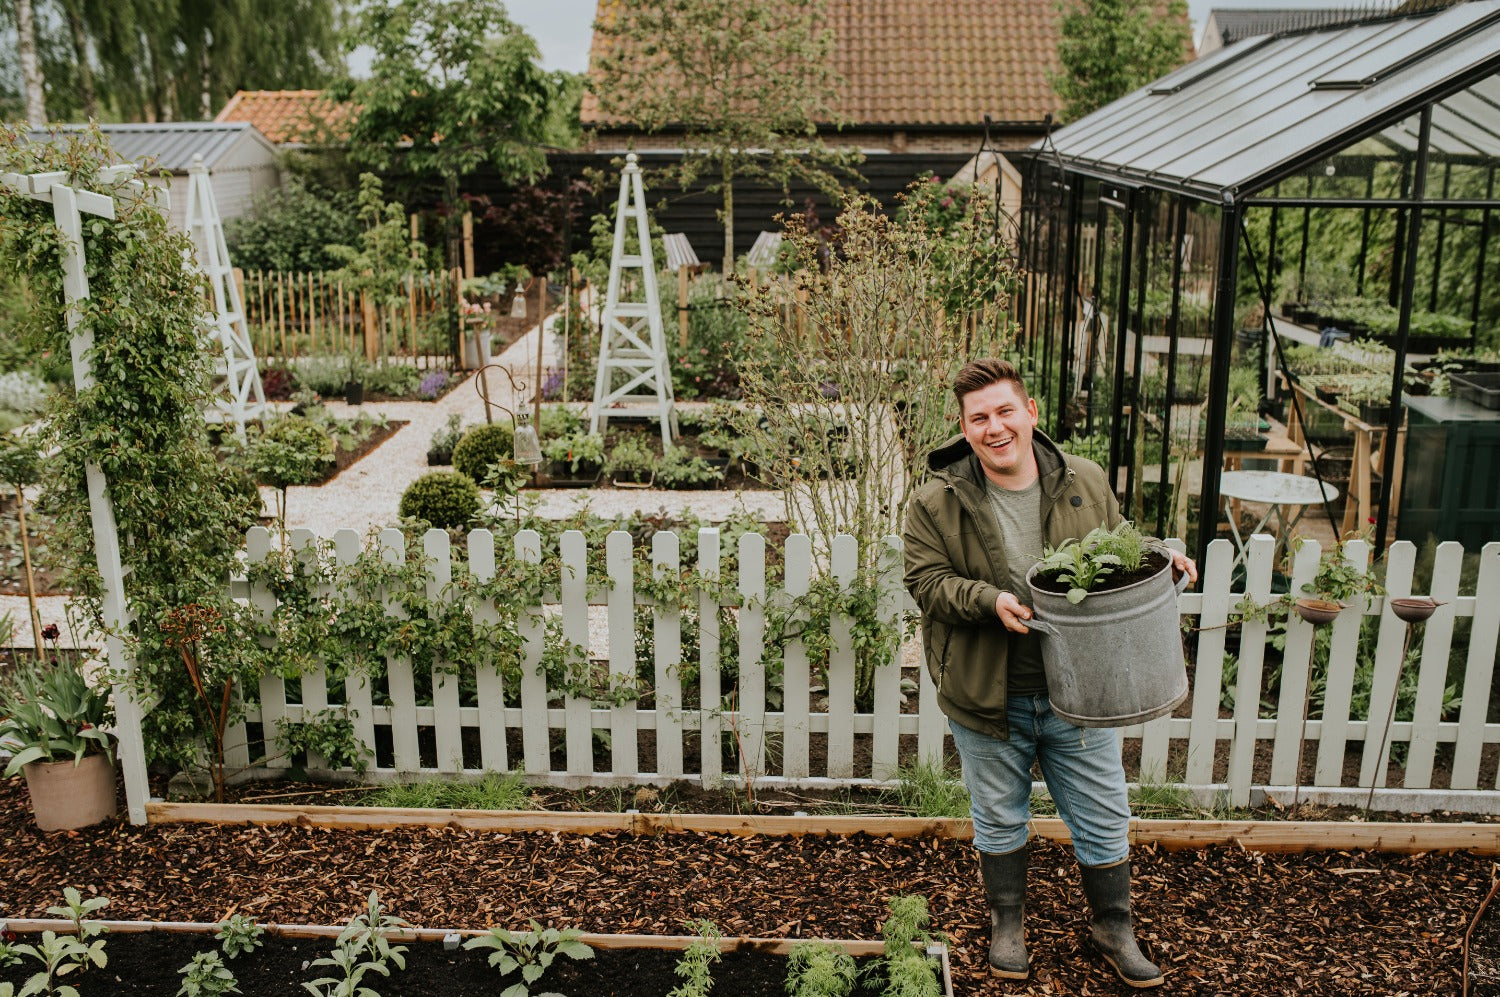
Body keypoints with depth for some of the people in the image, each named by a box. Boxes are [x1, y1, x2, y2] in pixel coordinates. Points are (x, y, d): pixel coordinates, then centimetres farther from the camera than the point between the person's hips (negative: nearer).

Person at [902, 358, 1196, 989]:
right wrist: (990, 600, -27)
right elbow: (927, 582, -11)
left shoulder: (1085, 484, -2)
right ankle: (1007, 925, 42)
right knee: (999, 819, 18)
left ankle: (1114, 929, 39)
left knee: (1104, 819, 14)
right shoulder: (935, 504, -10)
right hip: (988, 699, -1)